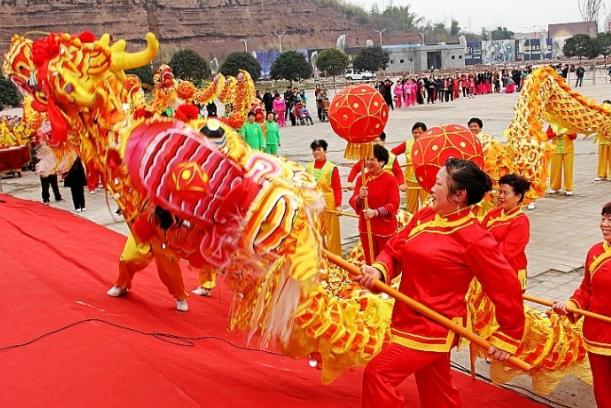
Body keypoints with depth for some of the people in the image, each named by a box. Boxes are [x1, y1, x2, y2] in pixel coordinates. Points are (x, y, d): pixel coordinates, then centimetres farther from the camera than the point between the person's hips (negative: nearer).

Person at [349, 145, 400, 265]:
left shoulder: (390, 179, -10)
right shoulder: (361, 178, 3)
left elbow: (394, 205, -15)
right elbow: (353, 202, -1)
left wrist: (376, 212, -29)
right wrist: (359, 197, -24)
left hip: (385, 229, -4)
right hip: (366, 228, 4)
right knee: (369, 262, 15)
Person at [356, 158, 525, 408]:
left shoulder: (473, 238, -20)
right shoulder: (424, 217, 1)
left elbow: (506, 286, -16)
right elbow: (395, 249, 2)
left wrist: (508, 336, -10)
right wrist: (379, 271, -20)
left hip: (434, 328, -8)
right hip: (413, 320, 8)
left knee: (378, 374, -15)